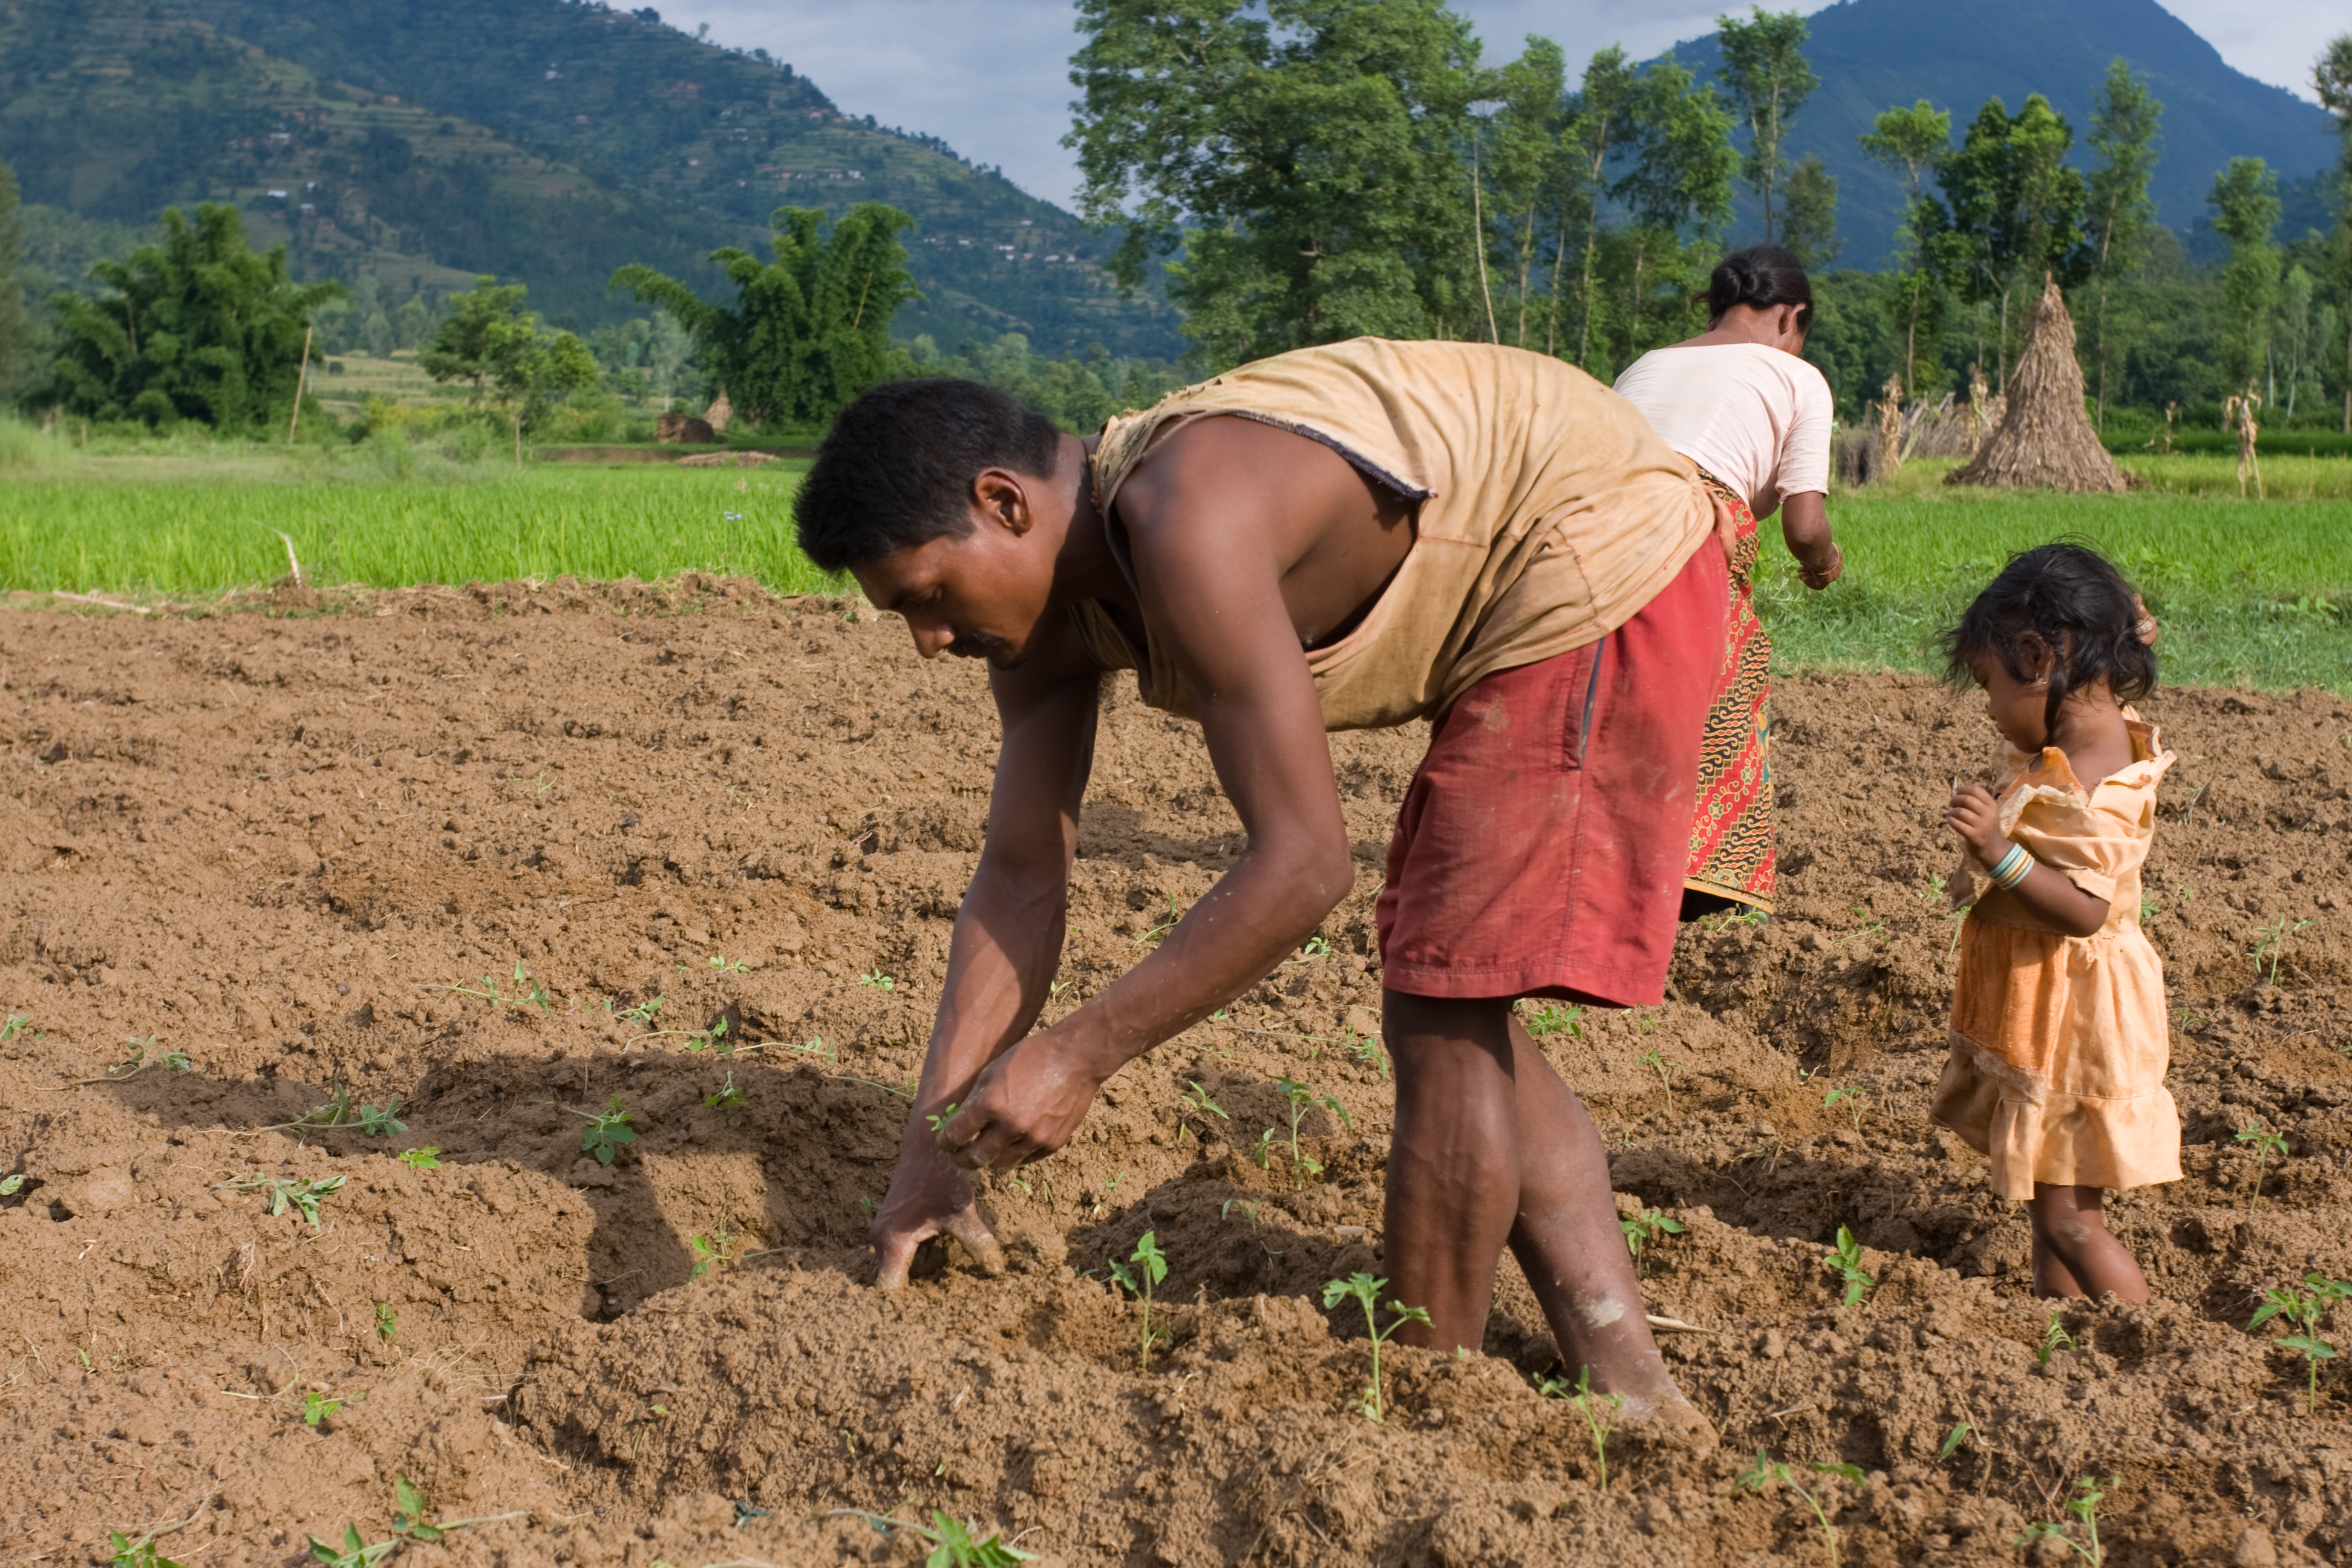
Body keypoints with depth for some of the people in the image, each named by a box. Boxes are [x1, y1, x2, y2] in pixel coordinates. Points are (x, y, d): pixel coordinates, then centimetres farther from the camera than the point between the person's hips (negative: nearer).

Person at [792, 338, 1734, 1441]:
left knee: (1443, 1027, -10)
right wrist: (934, 1149, -2)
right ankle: (1626, 1385, 16)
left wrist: (1080, 1057, -25)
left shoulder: (1187, 525, -31)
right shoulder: (1047, 602, -1)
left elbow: (1305, 864, -31)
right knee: (1447, 1024, 13)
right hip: (1525, 606, 10)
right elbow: (1021, 879, 2)